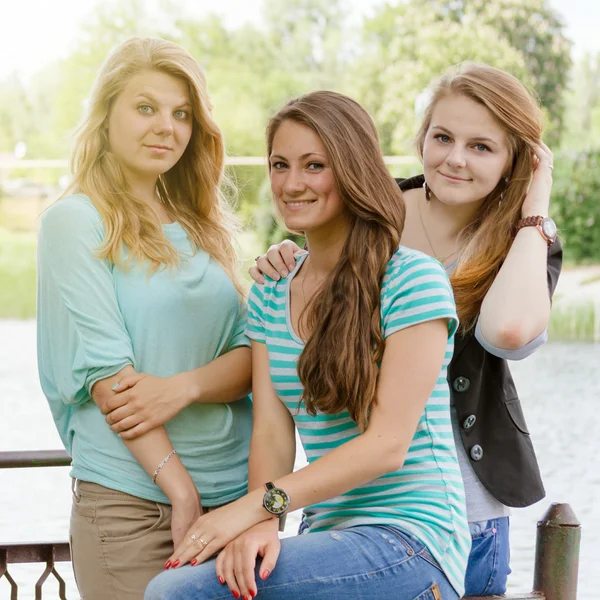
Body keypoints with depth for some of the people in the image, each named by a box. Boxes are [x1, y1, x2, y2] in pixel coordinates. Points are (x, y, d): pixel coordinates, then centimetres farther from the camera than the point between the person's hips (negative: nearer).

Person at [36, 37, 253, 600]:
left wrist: (185, 387, -15)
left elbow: (249, 354, 6)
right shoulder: (75, 221, -3)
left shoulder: (202, 228, 13)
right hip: (131, 504, -5)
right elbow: (106, 369, -12)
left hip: (237, 489, 5)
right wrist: (180, 488, -17)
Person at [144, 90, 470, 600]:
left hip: (411, 543, -5)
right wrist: (262, 526, -17)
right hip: (330, 536, 5)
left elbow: (387, 444, -13)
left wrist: (259, 505, -19)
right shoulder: (270, 295, 12)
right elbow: (271, 431, 3)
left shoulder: (413, 280, -7)